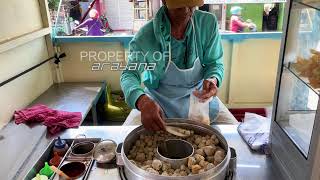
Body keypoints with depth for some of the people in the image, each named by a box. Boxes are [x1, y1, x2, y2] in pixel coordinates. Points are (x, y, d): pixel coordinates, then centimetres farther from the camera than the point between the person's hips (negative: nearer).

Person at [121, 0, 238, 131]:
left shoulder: (209, 23, -14)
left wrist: (213, 80, -30)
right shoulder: (146, 35, -20)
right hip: (159, 99, -1)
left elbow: (214, 63, -4)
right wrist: (143, 101, -43)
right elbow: (130, 74, -20)